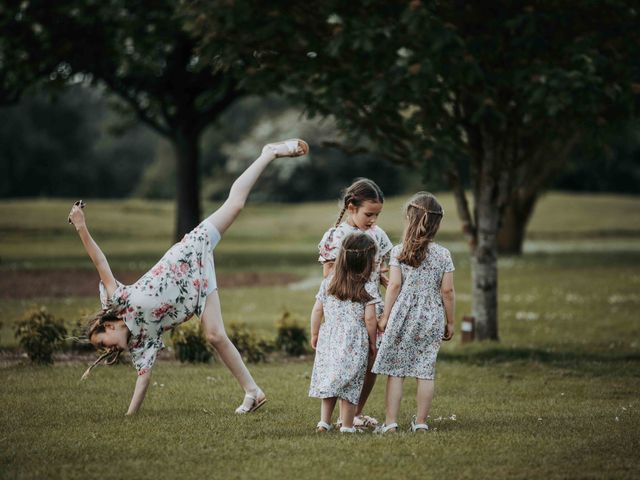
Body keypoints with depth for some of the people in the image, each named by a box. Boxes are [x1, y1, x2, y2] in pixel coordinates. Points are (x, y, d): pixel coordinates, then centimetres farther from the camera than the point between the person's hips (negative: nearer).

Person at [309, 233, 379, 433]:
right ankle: (347, 426, 4)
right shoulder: (368, 288, -9)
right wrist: (372, 342, 1)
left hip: (329, 338, 4)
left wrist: (314, 335, 17)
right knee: (350, 384, 3)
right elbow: (370, 318, -11)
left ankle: (324, 421, 8)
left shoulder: (328, 283, 5)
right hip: (355, 342, -4)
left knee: (329, 379, 13)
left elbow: (317, 311, 6)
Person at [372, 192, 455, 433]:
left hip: (402, 317, -1)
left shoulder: (398, 251, -4)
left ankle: (391, 422, 2)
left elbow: (394, 285, -8)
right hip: (432, 319, 1)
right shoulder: (443, 254, -1)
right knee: (426, 372, 7)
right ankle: (420, 422, 10)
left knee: (395, 371, 4)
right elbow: (447, 291, -1)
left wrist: (385, 316, -1)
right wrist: (449, 322, 8)